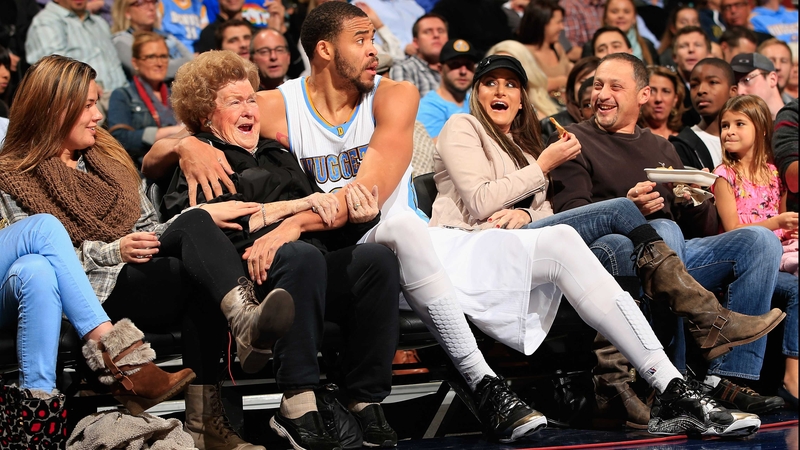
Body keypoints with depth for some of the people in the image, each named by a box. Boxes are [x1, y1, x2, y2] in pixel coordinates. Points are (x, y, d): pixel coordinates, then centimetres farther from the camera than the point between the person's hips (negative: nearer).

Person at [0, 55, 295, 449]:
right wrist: (114, 251, -15)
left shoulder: (108, 157, 26)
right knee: (193, 224, -28)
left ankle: (204, 415, -39)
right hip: (97, 298, -6)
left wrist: (205, 217, 5)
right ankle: (245, 321, -54)